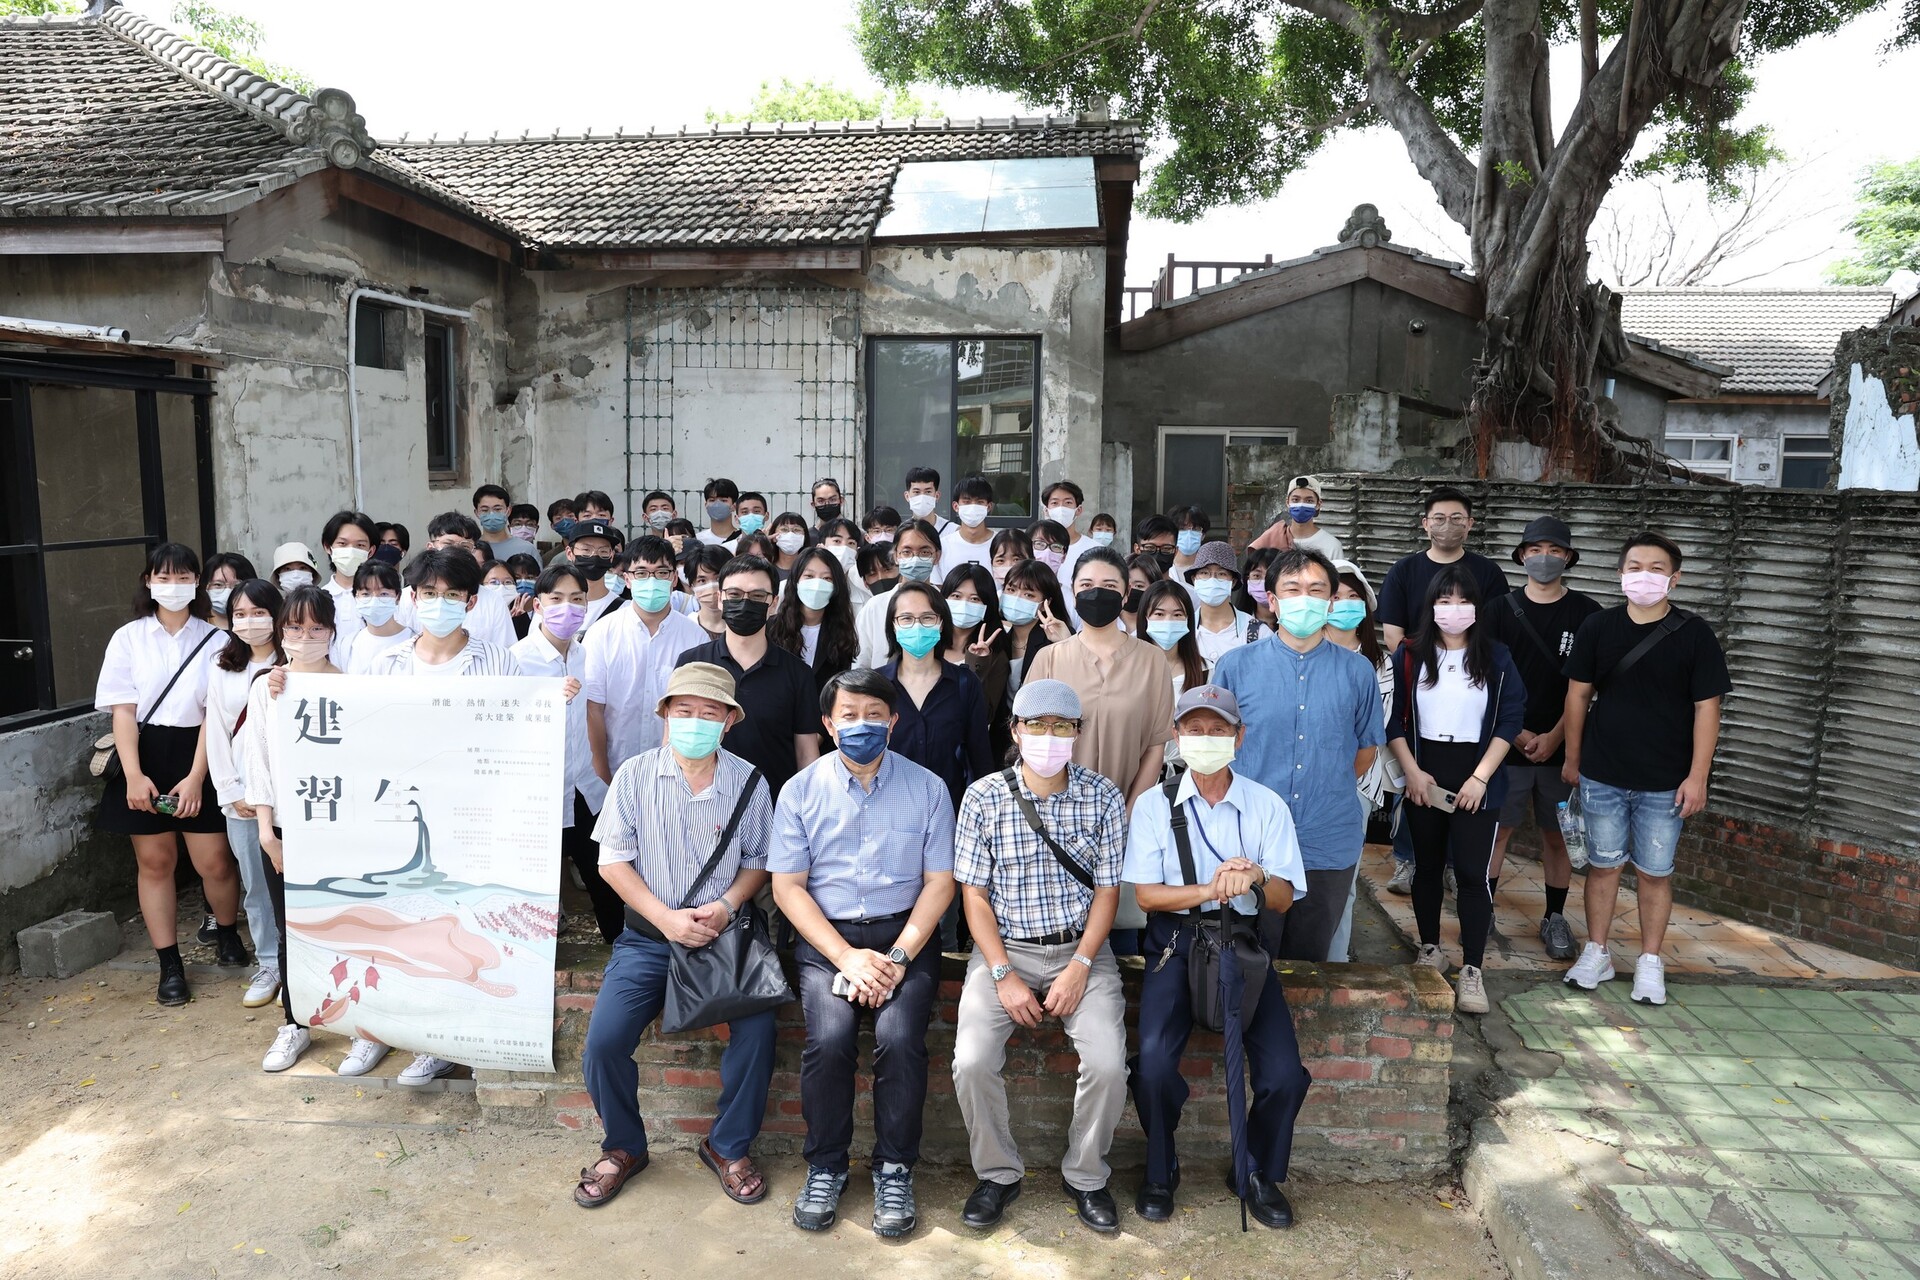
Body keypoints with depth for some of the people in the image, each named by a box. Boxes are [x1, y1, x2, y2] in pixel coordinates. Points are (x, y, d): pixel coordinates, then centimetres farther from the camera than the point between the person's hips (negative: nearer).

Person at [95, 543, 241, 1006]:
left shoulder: (215, 641, -1)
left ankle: (227, 934, 27)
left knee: (214, 860, -2)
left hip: (196, 755, -1)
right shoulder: (128, 638, 3)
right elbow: (123, 711, -2)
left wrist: (195, 777, -13)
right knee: (154, 860, 5)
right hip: (144, 756, 1)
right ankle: (170, 966, 15)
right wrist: (133, 775, -13)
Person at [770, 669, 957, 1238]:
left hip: (905, 934, 0)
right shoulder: (801, 791, 3)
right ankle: (825, 1167, 1)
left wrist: (897, 958, -12)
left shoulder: (926, 789, 4)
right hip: (827, 936, 0)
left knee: (899, 1036, -25)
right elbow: (787, 885, -1)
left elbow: (940, 882, 1)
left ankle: (894, 1169, -2)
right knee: (829, 1037, -25)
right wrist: (847, 957, -12)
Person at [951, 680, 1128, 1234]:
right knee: (972, 1062, -20)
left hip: (1080, 946, 0)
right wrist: (1004, 975, -12)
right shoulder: (983, 798, -4)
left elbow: (1107, 891, -1)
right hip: (1005, 947, 0)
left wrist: (1079, 967, -12)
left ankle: (1085, 1176, 8)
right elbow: (974, 893, -3)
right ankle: (998, 1173, 8)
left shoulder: (1103, 798, -2)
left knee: (1108, 1063, -20)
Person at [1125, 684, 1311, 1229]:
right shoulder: (1155, 804, 0)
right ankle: (1160, 1170, 7)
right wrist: (1211, 889, -19)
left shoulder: (1267, 806, 4)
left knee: (1284, 1074, -16)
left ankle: (1260, 1173, 15)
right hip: (1176, 944, -1)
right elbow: (1146, 893, -4)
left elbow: (1283, 899, 1)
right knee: (1154, 1062, -24)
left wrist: (1256, 877, -22)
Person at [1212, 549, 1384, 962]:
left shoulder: (1357, 672, 2)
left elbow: (1366, 748, 14)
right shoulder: (1235, 666, -1)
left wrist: (1330, 791, 12)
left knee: (1308, 959, 16)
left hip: (1330, 847, 1)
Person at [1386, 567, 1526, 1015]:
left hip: (1477, 778, -1)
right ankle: (1430, 949, 27)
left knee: (1472, 871, -7)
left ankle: (1472, 971, -3)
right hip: (1423, 774, 2)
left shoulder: (1496, 657, 0)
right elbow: (1393, 717, 1)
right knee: (1427, 865, 12)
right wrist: (1412, 770, -7)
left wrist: (1480, 777, -10)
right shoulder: (1409, 655, 1)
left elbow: (1510, 720, -3)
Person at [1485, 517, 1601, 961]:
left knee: (1557, 834, 9)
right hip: (1506, 742, 0)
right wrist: (1518, 733, -8)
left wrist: (1554, 737, -9)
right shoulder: (1500, 609, 2)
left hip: (1560, 746, 0)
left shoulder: (1586, 613, 0)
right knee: (1496, 828, 4)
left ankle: (1555, 919, 21)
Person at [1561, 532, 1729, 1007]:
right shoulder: (1598, 628, -1)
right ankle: (1596, 953, 24)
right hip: (1602, 776, 2)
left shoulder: (1694, 634, -6)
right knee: (1603, 864, 11)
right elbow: (1578, 695, 6)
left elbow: (1706, 707, -6)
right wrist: (1572, 758, 7)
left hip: (1665, 782, -1)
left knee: (1655, 872, 9)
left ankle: (1650, 962, 22)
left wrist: (1697, 776, -9)